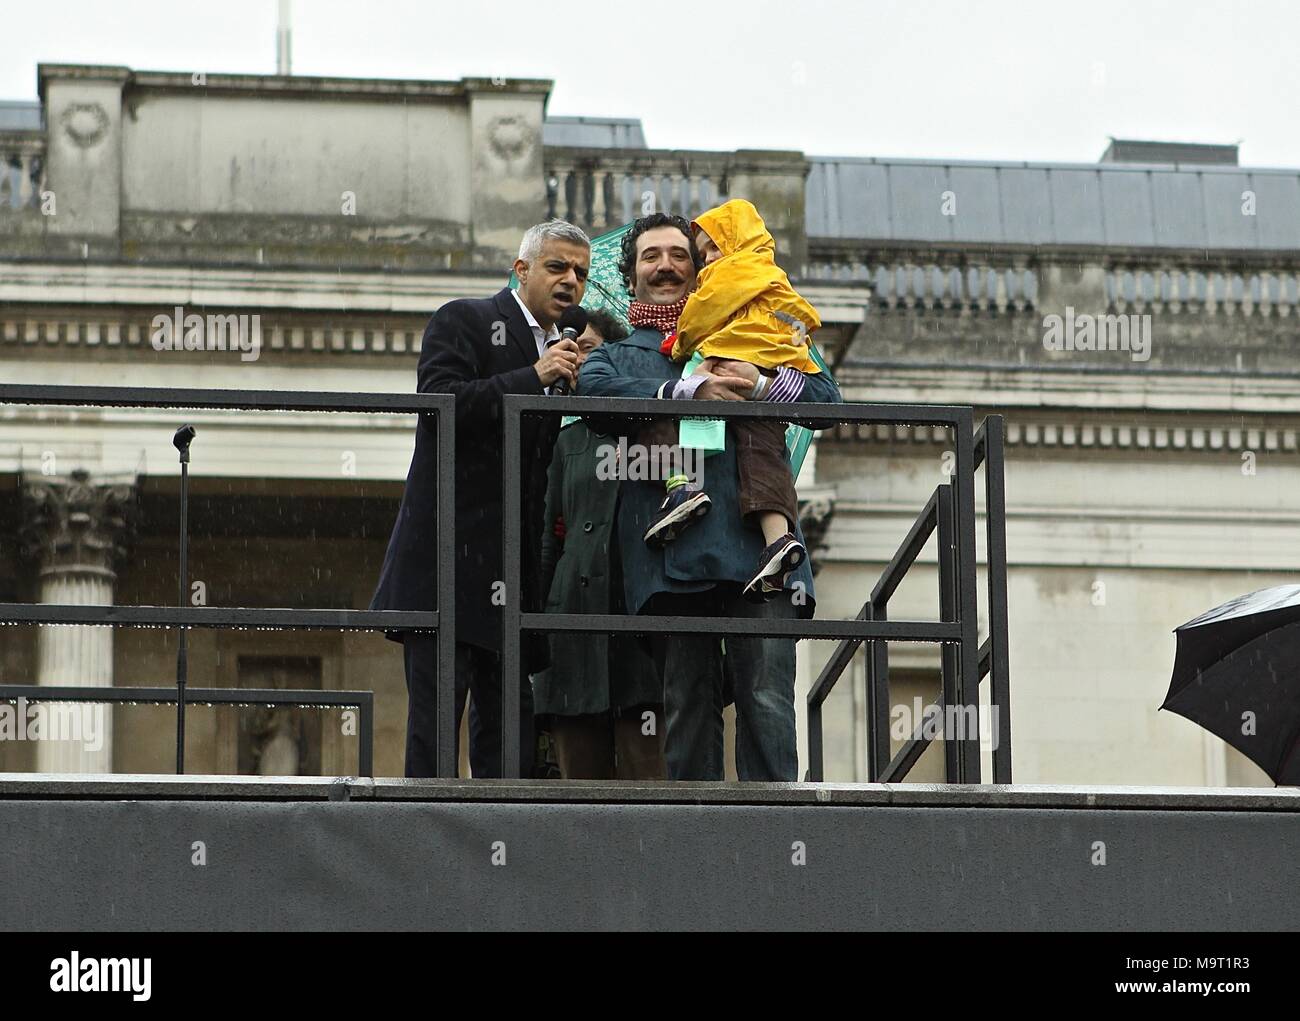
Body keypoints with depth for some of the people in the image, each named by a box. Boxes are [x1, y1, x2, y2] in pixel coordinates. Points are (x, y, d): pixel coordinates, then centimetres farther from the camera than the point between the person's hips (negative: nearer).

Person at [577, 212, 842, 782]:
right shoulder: (615, 355, 24)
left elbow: (826, 396, 15)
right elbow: (594, 388, -2)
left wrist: (762, 385, -4)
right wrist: (688, 391, -12)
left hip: (755, 540, 0)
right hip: (672, 555, 0)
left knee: (767, 702, -11)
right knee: (687, 707, -2)